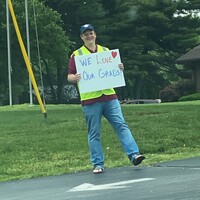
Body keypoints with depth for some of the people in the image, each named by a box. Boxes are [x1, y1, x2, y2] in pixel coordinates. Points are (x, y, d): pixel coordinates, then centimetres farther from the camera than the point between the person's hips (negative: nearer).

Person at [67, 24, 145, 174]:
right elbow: (69, 76, 1)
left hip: (109, 96, 2)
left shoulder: (106, 51, 16)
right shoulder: (77, 55, 5)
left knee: (121, 125, -6)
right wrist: (74, 78, -22)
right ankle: (98, 164, 5)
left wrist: (120, 68, -2)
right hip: (90, 100, -2)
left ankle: (134, 154, -9)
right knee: (94, 133, 1)